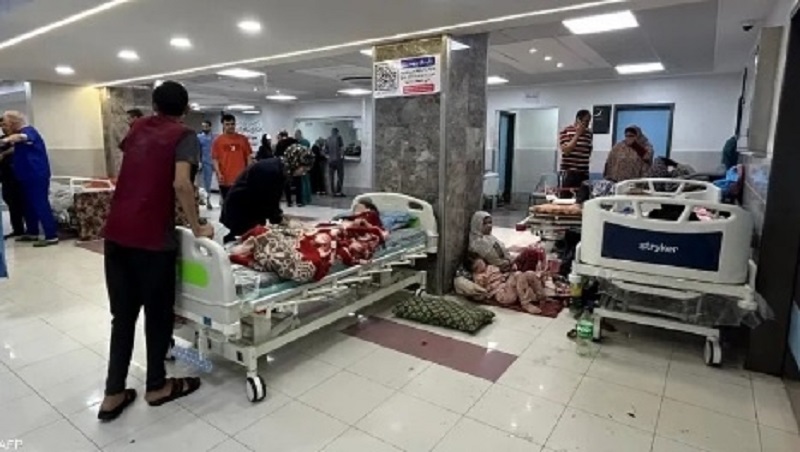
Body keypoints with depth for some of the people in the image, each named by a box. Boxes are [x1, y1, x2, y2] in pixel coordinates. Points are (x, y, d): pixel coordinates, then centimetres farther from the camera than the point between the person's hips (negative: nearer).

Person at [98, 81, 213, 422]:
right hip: (152, 237, -6)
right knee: (157, 313, 10)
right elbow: (181, 184, -18)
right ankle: (157, 386, 25)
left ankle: (113, 395, 20)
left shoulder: (138, 128, 17)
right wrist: (197, 228, -10)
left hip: (116, 233, 6)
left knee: (123, 315, 14)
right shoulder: (184, 135, -2)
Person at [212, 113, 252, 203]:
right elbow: (215, 159, 0)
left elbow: (249, 157, 6)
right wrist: (218, 173, -13)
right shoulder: (218, 140, 1)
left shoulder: (243, 139, 4)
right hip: (225, 179, -1)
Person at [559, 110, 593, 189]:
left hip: (584, 172, 5)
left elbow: (589, 151, 20)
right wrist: (577, 135, -10)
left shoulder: (589, 133, 11)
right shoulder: (566, 131, -3)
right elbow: (566, 150, -12)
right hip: (569, 172, -5)